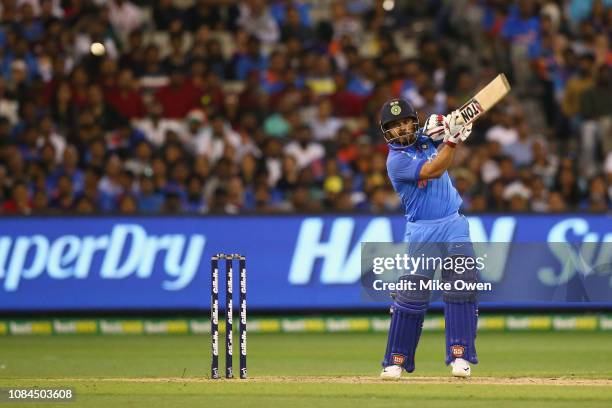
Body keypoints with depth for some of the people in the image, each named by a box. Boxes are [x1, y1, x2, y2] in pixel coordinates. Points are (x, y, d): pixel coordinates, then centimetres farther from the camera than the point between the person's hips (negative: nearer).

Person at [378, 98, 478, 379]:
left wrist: (443, 127, -16)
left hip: (454, 225, 4)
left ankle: (460, 357, -10)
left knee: (461, 290, -10)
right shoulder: (397, 160, -12)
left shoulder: (426, 138, 7)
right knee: (411, 296, -7)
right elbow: (433, 171, -23)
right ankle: (396, 361, 3)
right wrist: (451, 140, -30)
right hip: (422, 231, -4)